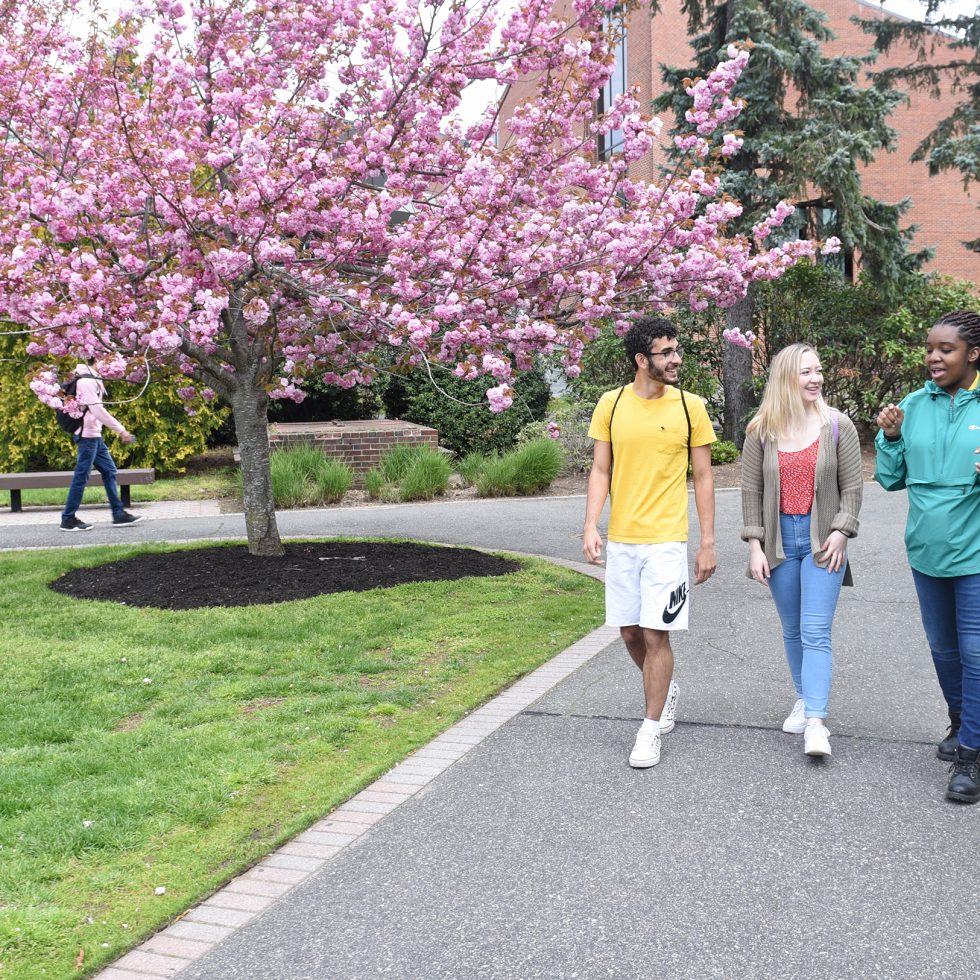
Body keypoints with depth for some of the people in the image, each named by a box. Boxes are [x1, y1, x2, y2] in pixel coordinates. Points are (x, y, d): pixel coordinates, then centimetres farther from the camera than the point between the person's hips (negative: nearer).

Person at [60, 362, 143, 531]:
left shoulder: (92, 382, 18)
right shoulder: (86, 382, -13)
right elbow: (97, 409, -19)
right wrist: (120, 430, -19)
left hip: (95, 436, 10)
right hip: (88, 435, -10)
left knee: (109, 471, 9)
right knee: (81, 477, -5)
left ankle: (118, 514, 12)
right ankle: (68, 519, 1)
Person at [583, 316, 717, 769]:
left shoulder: (690, 406, -2)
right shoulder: (611, 405, 2)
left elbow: (703, 477, 2)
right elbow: (600, 471, 6)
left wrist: (708, 542, -1)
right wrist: (591, 525, -7)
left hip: (666, 540, -3)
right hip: (620, 540, 3)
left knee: (656, 633, -6)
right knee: (630, 632, 11)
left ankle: (651, 729, 9)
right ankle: (666, 689, 39)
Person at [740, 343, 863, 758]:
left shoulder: (837, 425, -2)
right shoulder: (761, 431, 0)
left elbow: (853, 486, 0)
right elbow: (751, 491, 2)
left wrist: (841, 532, -10)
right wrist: (755, 545, -3)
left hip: (821, 540, -2)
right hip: (780, 539, 2)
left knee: (816, 633, -9)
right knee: (792, 630, 14)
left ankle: (815, 722, -12)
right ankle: (803, 699, 30)